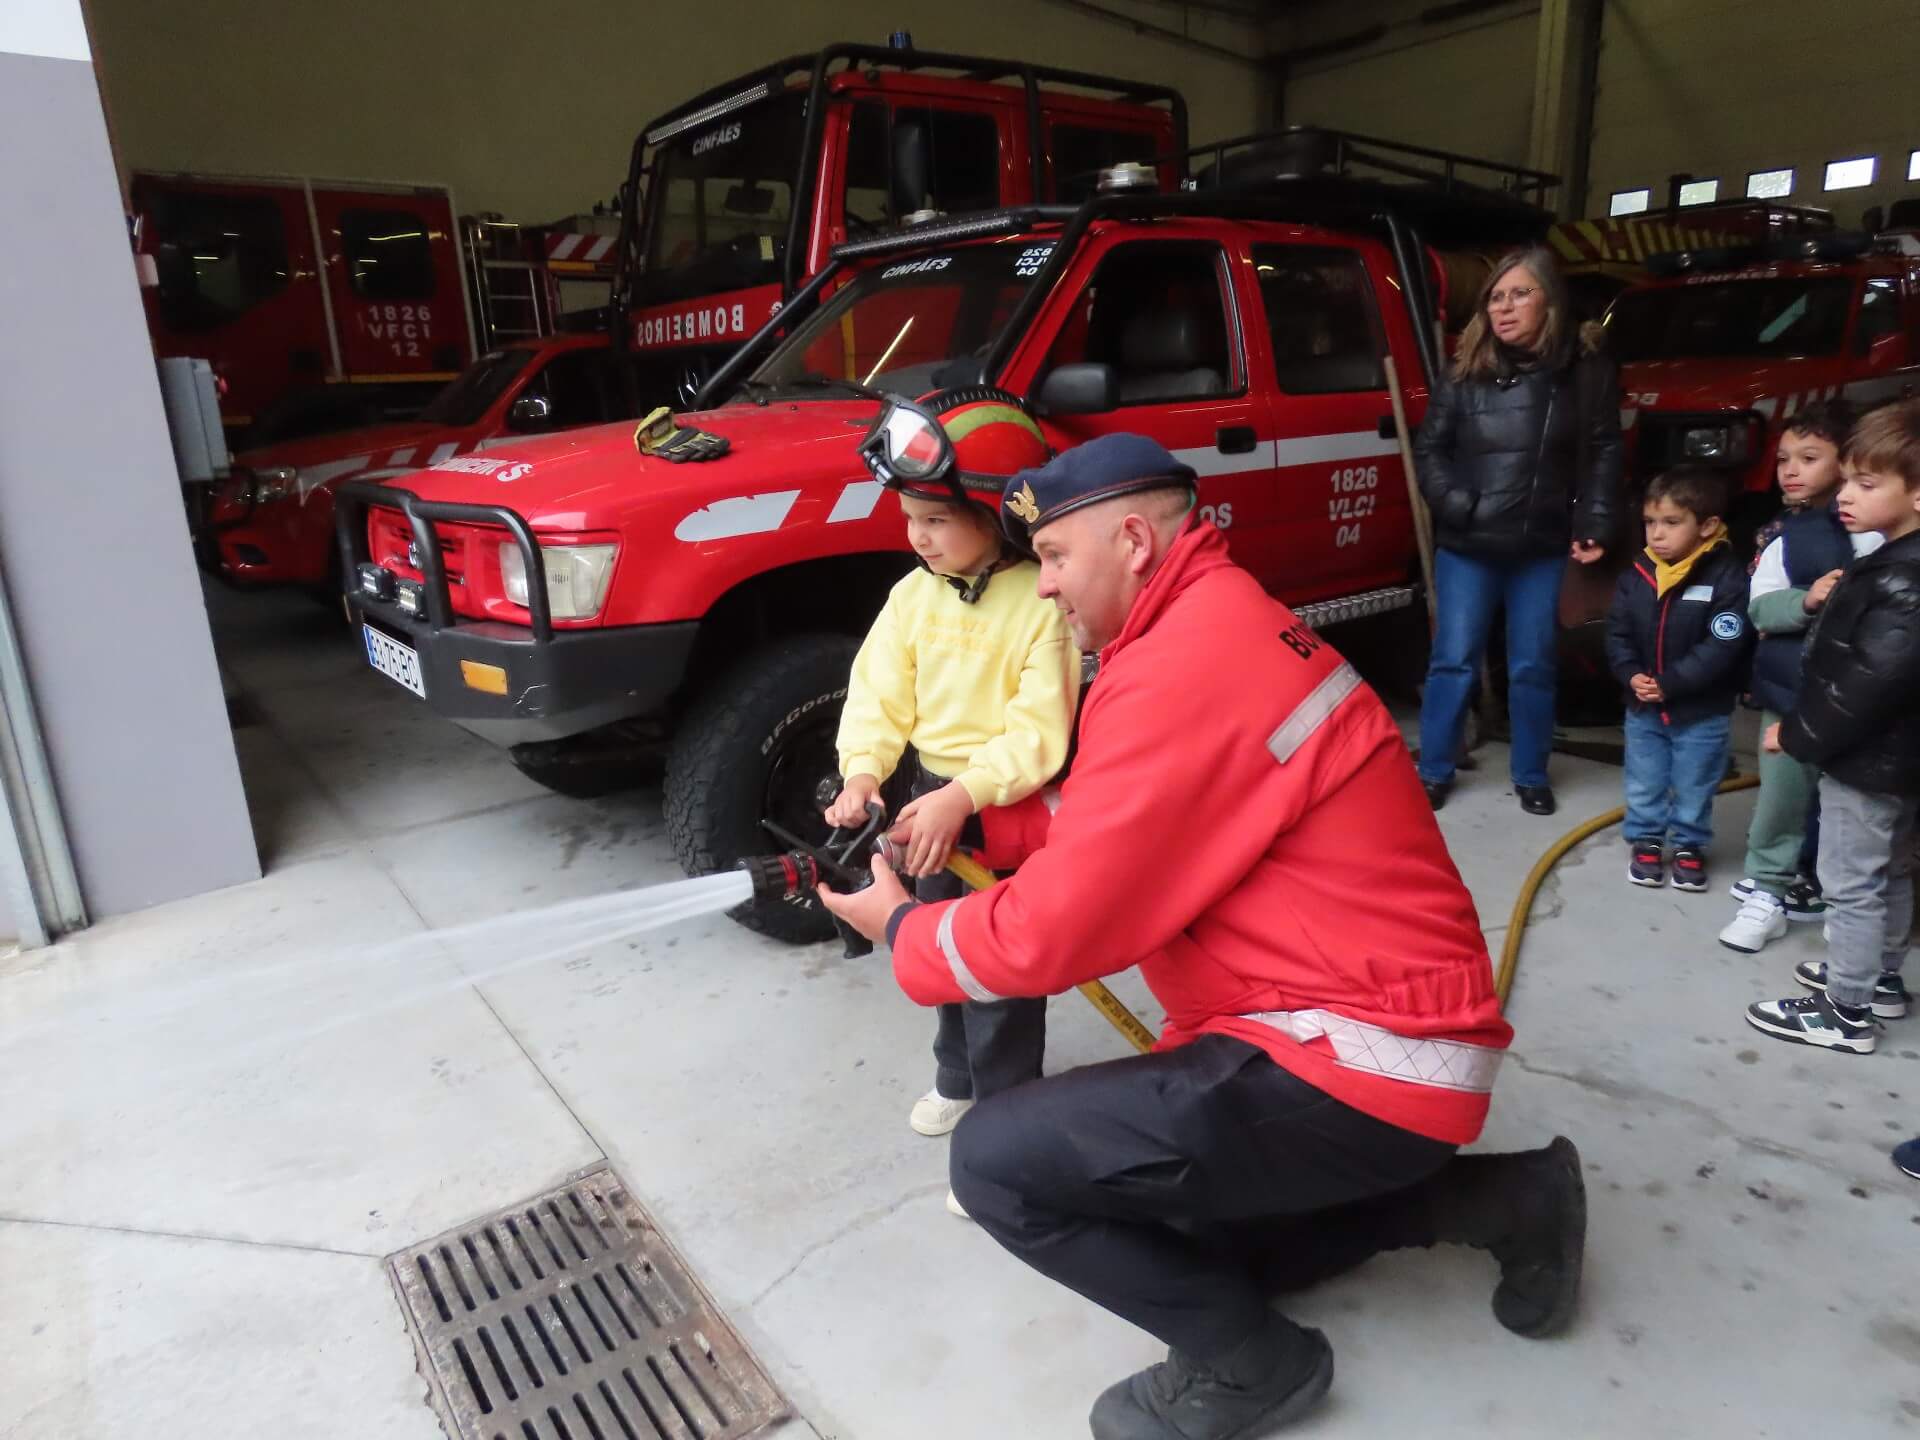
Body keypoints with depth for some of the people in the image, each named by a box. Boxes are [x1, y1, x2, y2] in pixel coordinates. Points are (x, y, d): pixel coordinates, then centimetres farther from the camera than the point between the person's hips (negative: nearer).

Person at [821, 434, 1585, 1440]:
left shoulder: (1182, 672, -24)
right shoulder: (1223, 624, 10)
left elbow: (1053, 931, -21)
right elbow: (1110, 837, 16)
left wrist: (900, 928, -3)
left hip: (1360, 1057, -10)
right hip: (1388, 1028, 11)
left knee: (997, 1159, -13)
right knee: (1197, 1233, 27)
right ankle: (1490, 1200, 24)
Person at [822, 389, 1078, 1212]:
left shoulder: (1042, 602, -19)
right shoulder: (913, 594, 0)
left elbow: (1040, 732, -23)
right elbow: (880, 696, -3)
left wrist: (963, 796, -31)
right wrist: (863, 776, -18)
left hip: (1009, 804, -7)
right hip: (932, 794, 7)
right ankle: (958, 1076, 44)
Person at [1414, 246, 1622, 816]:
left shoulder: (1587, 370, -1)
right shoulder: (1464, 371, -1)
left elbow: (1603, 455, 3)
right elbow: (1428, 449, 3)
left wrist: (1595, 526, -6)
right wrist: (1457, 506, -10)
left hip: (1544, 549, 0)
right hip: (1465, 546, 0)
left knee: (1533, 667, 8)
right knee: (1453, 661, 4)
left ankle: (1531, 776, 25)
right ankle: (1434, 772, 18)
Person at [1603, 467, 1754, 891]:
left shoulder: (1728, 578, -16)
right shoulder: (1637, 575, -3)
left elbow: (1722, 648, -20)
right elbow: (1617, 632, 1)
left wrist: (1669, 684, -23)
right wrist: (1631, 675, -15)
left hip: (1703, 713, -3)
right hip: (1642, 709, 4)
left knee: (1694, 789, 13)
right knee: (1643, 786, 15)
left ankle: (1689, 847, 31)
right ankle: (1646, 841, 33)